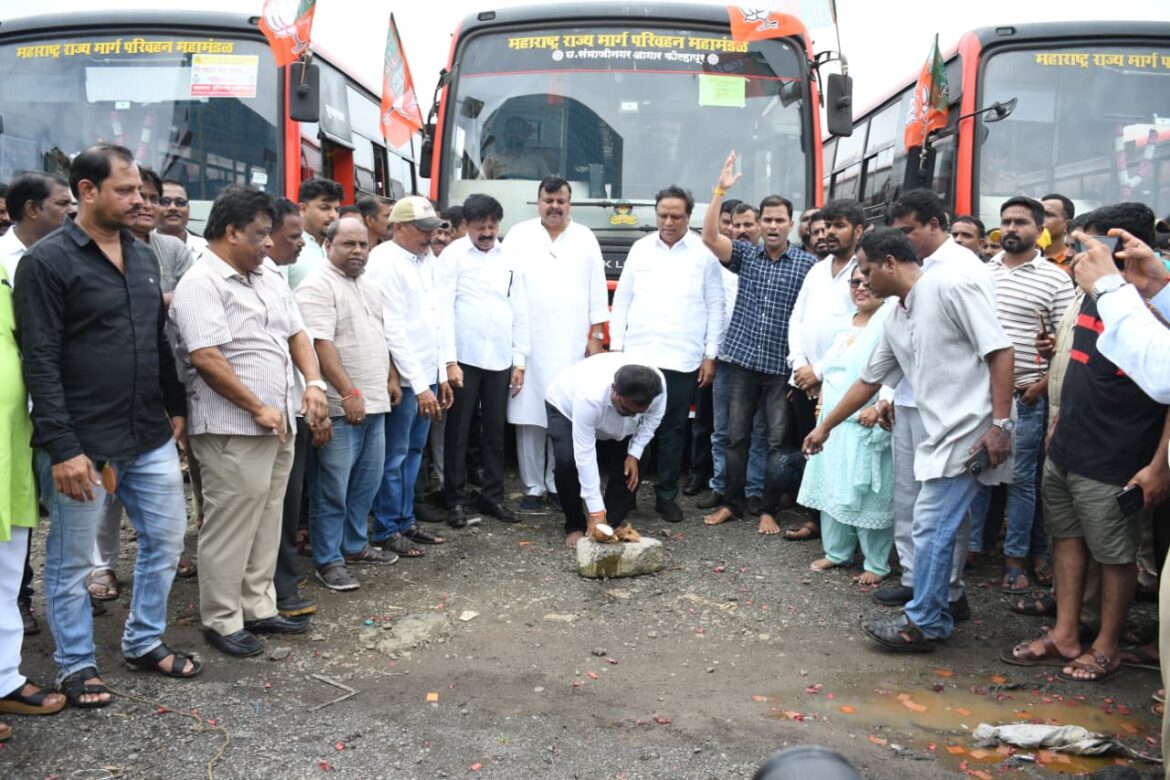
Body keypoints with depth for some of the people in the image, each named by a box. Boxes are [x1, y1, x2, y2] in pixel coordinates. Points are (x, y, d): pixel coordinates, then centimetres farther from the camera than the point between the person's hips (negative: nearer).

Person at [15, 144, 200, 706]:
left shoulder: (143, 256, 10)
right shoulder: (46, 261, -11)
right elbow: (40, 362, -15)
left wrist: (176, 408, 15)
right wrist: (62, 446, -20)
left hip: (150, 437, 7)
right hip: (81, 444, -7)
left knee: (167, 538, 14)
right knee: (70, 559, 8)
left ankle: (144, 641, 32)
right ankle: (76, 664, 25)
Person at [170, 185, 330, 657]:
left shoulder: (269, 280, 13)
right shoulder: (200, 284, -14)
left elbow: (296, 334, 17)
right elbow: (205, 357, -21)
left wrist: (313, 383, -1)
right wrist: (258, 408, -17)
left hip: (278, 425, 9)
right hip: (233, 429, -9)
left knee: (266, 523, 15)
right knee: (230, 528, 0)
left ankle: (258, 609, 26)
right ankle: (221, 622, 12)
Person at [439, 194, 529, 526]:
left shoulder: (509, 259, 10)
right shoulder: (454, 255, -2)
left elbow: (520, 311, 11)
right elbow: (445, 308, -7)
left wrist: (519, 361, 7)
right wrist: (449, 360, -12)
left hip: (500, 360, 4)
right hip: (464, 358, -4)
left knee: (496, 432, 10)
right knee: (458, 432, 3)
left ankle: (492, 495, 21)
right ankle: (456, 500, 13)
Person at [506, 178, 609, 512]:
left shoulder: (585, 239, 11)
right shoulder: (519, 235, 6)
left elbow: (597, 289, 11)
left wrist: (596, 336, 6)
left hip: (572, 344, 1)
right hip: (528, 342, -1)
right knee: (529, 416, -1)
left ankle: (558, 484, 11)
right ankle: (533, 487, 7)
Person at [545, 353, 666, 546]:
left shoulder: (657, 384, -36)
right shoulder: (589, 396, -47)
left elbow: (652, 418, -12)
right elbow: (585, 455, -42)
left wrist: (635, 454, -21)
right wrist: (596, 511, -41)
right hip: (566, 406, -4)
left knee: (628, 464, -13)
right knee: (568, 460, -26)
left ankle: (614, 521, 6)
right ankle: (575, 526, -6)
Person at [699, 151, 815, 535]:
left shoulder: (807, 264, 0)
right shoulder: (746, 254, 5)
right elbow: (709, 236, -9)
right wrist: (720, 190, -16)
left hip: (782, 366, -2)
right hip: (742, 360, 2)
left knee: (778, 442, 4)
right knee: (736, 436, 9)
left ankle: (769, 510, 14)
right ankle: (732, 503, 21)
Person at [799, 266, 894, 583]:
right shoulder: (845, 324, 17)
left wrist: (879, 407, -24)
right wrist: (822, 401, 16)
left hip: (867, 425, -8)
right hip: (833, 422, 8)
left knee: (868, 493, -4)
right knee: (833, 487, 13)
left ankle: (877, 564, 8)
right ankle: (837, 551, 27)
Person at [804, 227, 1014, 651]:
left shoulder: (951, 287, -12)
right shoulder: (896, 320, 14)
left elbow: (1000, 351, -16)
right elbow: (868, 380, 24)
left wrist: (1001, 423, -20)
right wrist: (825, 426, 30)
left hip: (971, 430, -8)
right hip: (940, 433, 8)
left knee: (931, 527, -4)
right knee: (936, 528, 13)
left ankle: (923, 625, 8)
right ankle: (935, 614, 25)